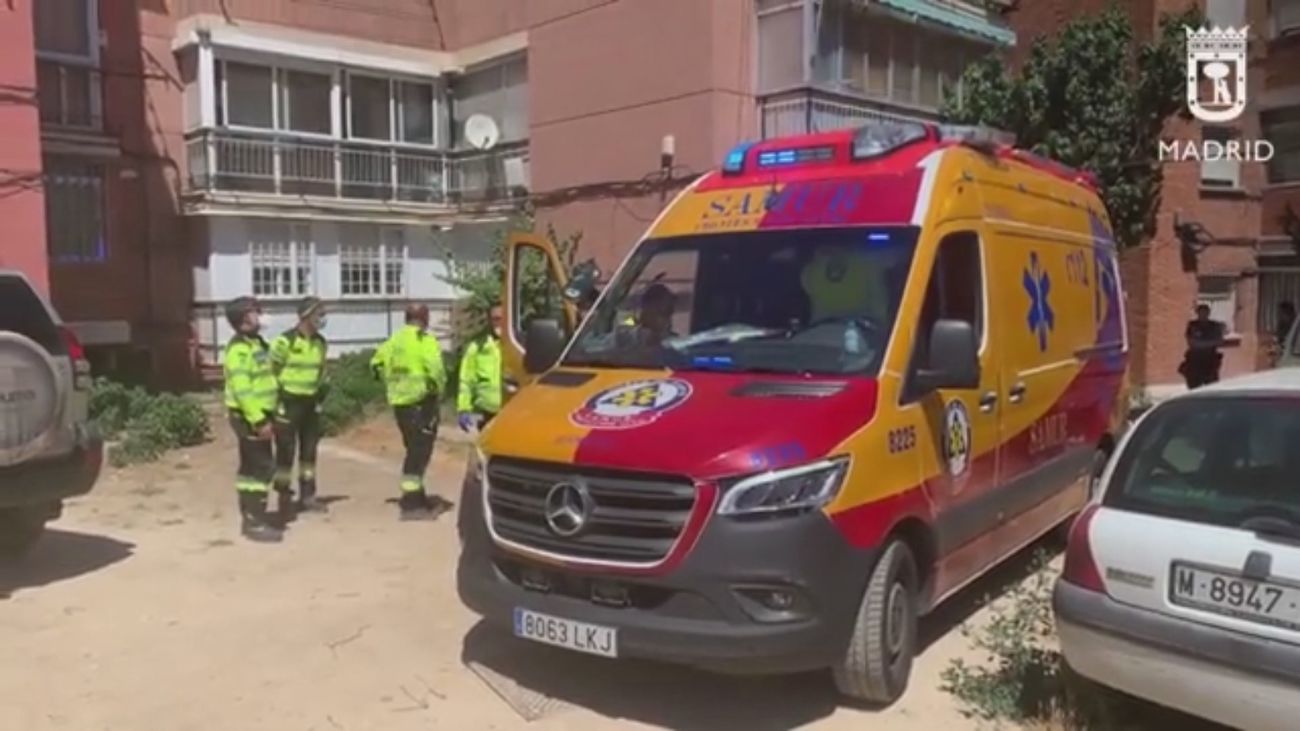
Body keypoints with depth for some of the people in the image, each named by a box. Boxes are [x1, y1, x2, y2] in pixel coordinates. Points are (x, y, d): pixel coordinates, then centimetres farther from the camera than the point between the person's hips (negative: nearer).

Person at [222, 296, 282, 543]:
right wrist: (259, 420, -26)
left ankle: (249, 518, 22)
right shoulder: (239, 349, -17)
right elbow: (242, 389, -24)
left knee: (251, 467, 14)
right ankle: (256, 523, -7)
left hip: (257, 414, 10)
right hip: (249, 416, -10)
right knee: (262, 467, -10)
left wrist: (265, 416, 21)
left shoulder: (256, 343, 15)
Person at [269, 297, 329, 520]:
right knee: (286, 451, -2)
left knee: (309, 450, 12)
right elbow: (271, 369, -12)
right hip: (288, 401, -7)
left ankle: (307, 495, 22)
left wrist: (321, 391, 12)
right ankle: (284, 498, 7)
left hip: (310, 402, 7)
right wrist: (277, 396, -13)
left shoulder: (320, 342, 6)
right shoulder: (285, 341, -16)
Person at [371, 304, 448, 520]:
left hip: (399, 401, 8)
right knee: (420, 451, -4)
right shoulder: (425, 340, -11)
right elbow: (435, 368, -23)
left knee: (415, 449, 19)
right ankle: (412, 504, -5)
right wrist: (438, 388, -7)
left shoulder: (394, 340, 12)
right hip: (421, 400, -8)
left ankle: (415, 496, 28)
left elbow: (377, 362, 16)